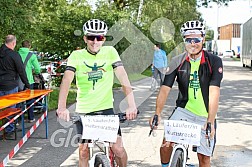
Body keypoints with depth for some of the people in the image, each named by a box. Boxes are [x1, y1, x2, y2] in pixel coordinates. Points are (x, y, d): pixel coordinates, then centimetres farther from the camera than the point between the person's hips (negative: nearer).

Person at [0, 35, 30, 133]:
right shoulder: (14, 55, -14)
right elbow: (21, 71, -10)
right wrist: (27, 84, 0)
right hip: (11, 86, -5)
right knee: (11, 107, 5)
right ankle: (9, 128, 12)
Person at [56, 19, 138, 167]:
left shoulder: (110, 52, -3)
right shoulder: (77, 55, -4)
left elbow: (123, 77, -13)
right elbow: (67, 80, -16)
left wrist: (132, 104, -27)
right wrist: (62, 107, -32)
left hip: (106, 108, 0)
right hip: (83, 111, 0)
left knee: (118, 149, -6)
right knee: (84, 151, 6)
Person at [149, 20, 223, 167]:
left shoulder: (214, 62, -13)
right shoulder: (177, 62, -7)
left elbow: (214, 93, -22)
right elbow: (165, 89, -10)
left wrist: (210, 122, -31)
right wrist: (157, 114, -24)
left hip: (205, 115, -1)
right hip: (184, 110, 1)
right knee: (166, 143, -15)